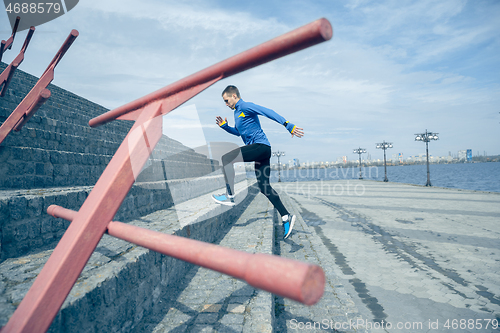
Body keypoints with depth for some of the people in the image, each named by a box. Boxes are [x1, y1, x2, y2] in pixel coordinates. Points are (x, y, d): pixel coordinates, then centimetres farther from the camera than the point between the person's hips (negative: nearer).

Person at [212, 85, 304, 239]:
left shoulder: (246, 106, -3)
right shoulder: (237, 112, 26)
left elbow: (268, 112, -13)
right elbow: (237, 132, 40)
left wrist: (288, 125, -22)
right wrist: (224, 125, 23)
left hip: (260, 146, -10)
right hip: (261, 150, 10)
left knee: (226, 158, -13)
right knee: (264, 187, 5)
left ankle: (230, 196, -10)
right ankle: (286, 217, 6)